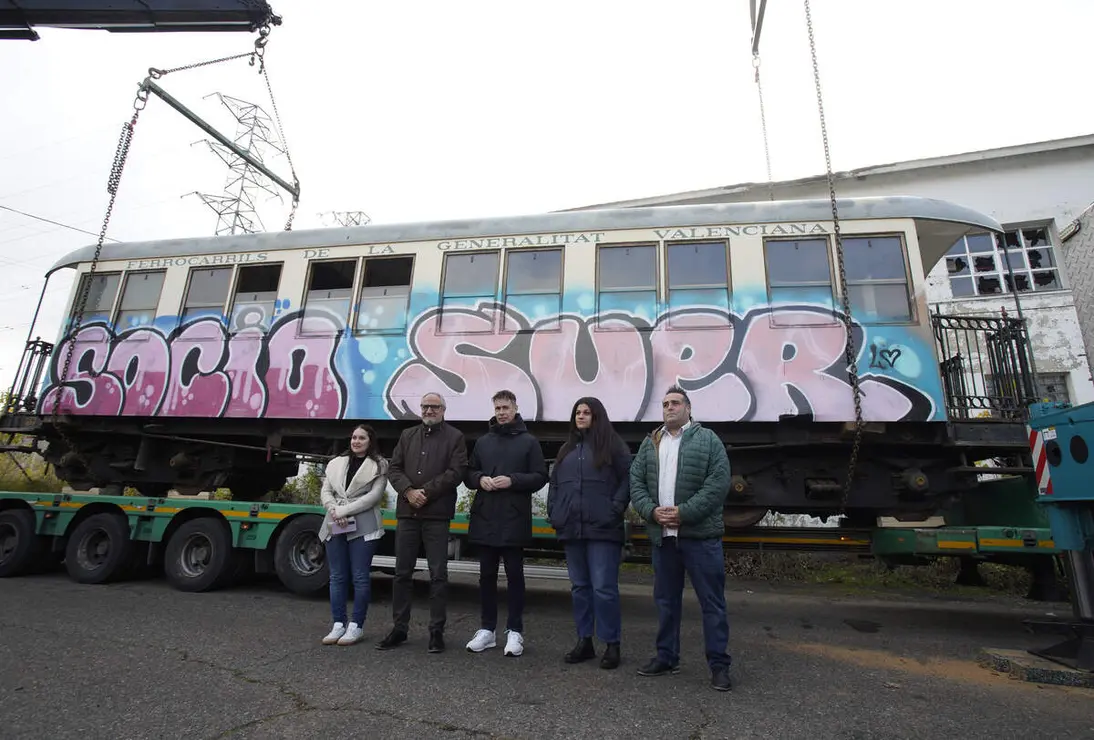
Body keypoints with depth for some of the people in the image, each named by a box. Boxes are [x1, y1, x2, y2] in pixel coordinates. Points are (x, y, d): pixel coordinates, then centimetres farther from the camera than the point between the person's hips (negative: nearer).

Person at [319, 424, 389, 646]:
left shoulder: (378, 465, 1)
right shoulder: (336, 463, 16)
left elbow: (375, 495, -9)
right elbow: (325, 492, 10)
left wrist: (345, 510, -13)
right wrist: (334, 510, -10)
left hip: (363, 527, -4)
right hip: (335, 526, 5)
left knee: (360, 576, 0)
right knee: (337, 576, 8)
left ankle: (356, 626, 9)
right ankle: (338, 625, 17)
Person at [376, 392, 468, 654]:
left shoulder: (455, 437, 2)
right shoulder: (407, 435, 15)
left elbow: (456, 472, -9)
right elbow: (394, 468, 8)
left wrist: (426, 492, -14)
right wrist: (409, 491, -10)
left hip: (437, 515, -4)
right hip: (406, 513, 4)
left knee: (438, 574, 2)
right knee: (402, 572, 11)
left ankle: (436, 630, 14)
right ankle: (399, 628, 23)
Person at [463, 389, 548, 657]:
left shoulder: (529, 442, 1)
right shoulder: (483, 441, 12)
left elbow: (540, 477, -3)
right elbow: (469, 473, 15)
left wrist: (512, 480, -16)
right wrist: (480, 479, -7)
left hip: (514, 520, -3)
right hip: (485, 518, 4)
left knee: (515, 575, 6)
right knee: (487, 575, 11)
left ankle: (515, 631, 17)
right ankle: (487, 629, 24)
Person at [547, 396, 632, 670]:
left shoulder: (613, 445, 1)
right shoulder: (567, 449, 18)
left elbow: (627, 480, -4)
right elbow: (554, 484, 19)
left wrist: (615, 509, -12)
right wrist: (554, 513, 7)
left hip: (602, 529, -5)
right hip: (572, 529, 6)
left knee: (604, 588, -4)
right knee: (579, 587, 12)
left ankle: (611, 645, 10)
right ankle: (584, 642, 23)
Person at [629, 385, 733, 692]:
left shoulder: (708, 439, 0)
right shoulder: (650, 443, 13)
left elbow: (719, 482, -10)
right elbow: (636, 482, 9)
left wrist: (684, 512, -16)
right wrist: (652, 511, -8)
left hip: (700, 535, -4)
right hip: (662, 535, 4)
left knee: (712, 601, 4)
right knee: (666, 599, 15)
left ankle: (719, 664, 17)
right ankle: (667, 657, 28)